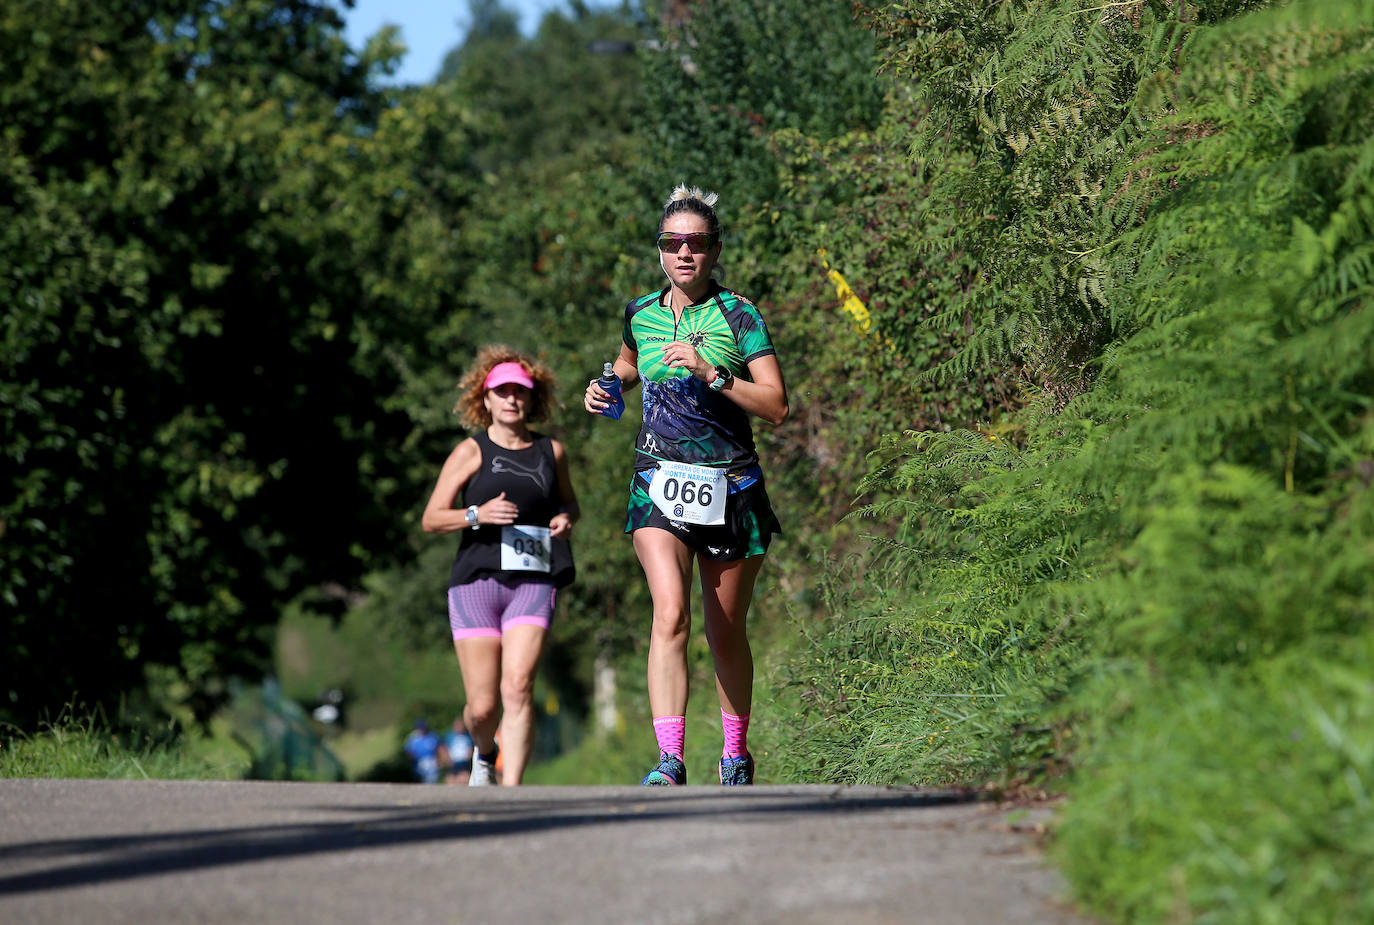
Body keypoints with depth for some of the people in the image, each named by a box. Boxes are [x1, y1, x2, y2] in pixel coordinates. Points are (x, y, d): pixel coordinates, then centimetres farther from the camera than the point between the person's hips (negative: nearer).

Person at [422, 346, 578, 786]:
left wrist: (565, 519, 6)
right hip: (477, 581, -1)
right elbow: (431, 519, 4)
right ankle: (484, 753, 34)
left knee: (518, 687, -20)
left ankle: (510, 788, -21)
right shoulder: (471, 452, 6)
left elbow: (568, 503, 31)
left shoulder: (552, 451, 14)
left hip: (533, 583, 1)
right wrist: (478, 514, -14)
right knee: (483, 707, -1)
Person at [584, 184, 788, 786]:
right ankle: (669, 762, -26)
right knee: (670, 615, -20)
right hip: (660, 483, 1)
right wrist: (608, 387, 9)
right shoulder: (641, 314, 6)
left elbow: (777, 408, -11)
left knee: (726, 632, 8)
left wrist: (712, 373, -21)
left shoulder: (739, 315, -5)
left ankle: (735, 754, 29)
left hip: (730, 487, -1)